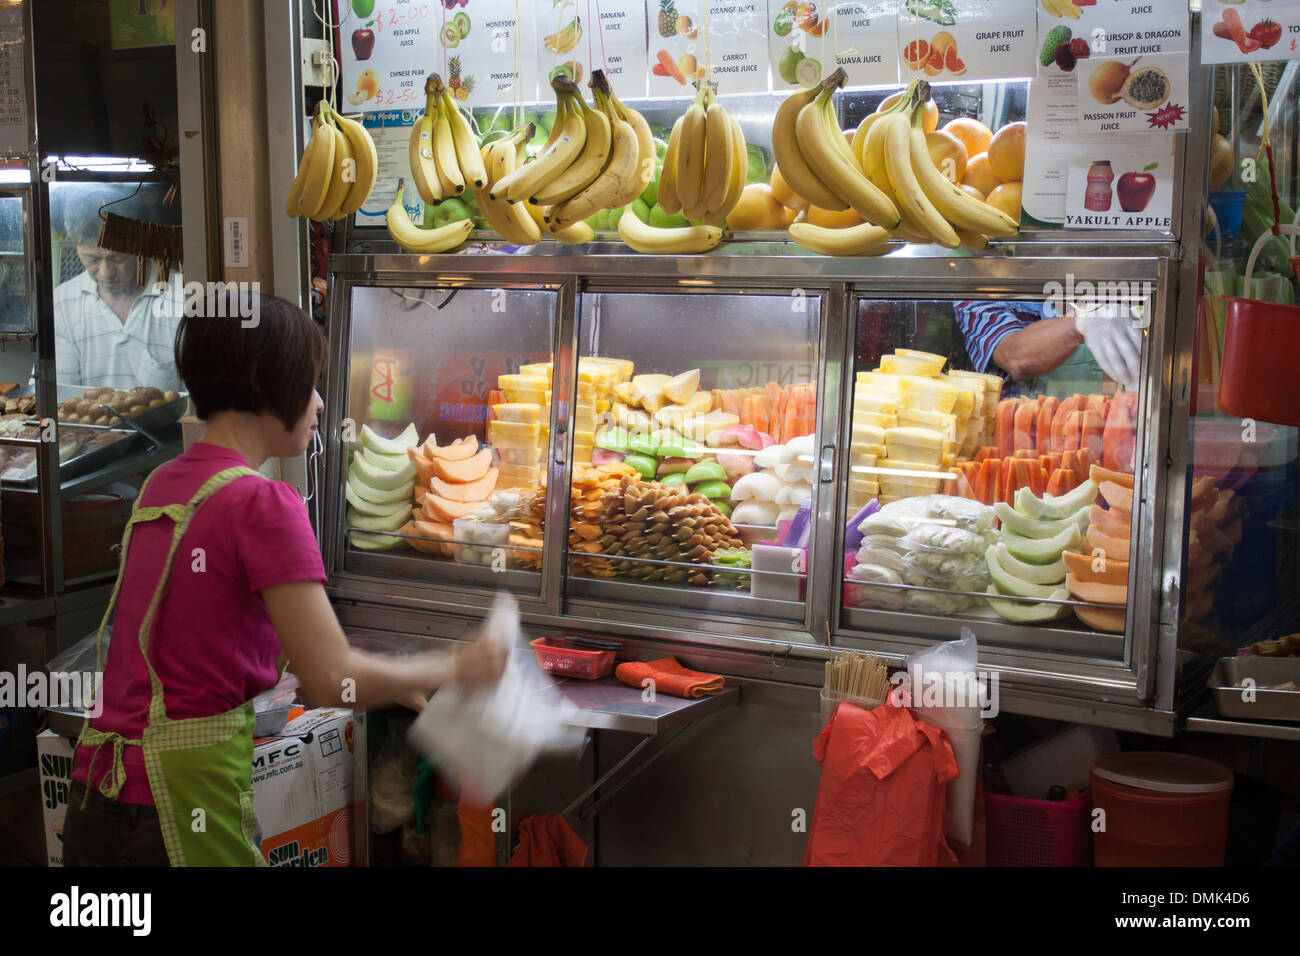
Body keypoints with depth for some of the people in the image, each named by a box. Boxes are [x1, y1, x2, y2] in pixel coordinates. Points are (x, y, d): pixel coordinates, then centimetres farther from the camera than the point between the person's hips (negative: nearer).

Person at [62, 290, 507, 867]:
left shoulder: (163, 485, 9)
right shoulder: (263, 503, -16)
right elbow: (332, 681, -19)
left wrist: (389, 683, 18)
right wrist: (452, 668, -3)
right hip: (182, 794, -8)